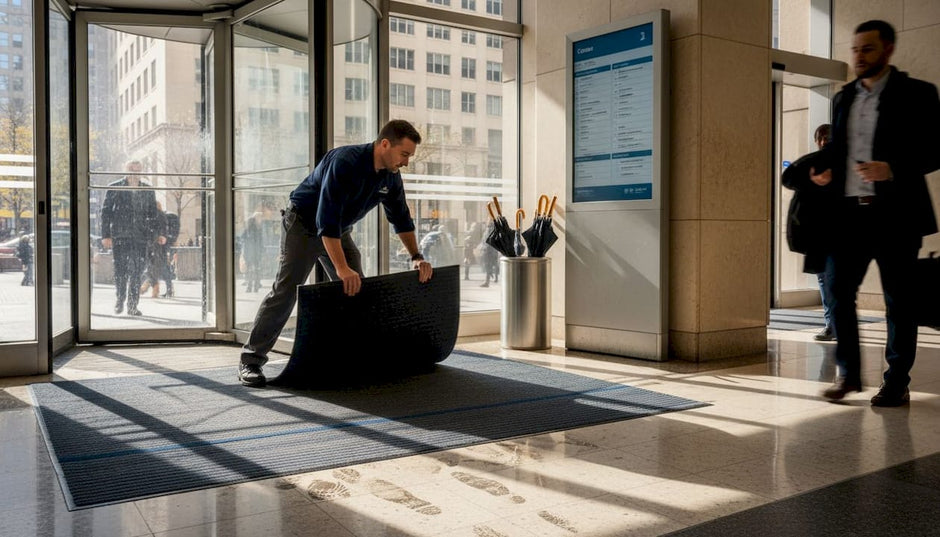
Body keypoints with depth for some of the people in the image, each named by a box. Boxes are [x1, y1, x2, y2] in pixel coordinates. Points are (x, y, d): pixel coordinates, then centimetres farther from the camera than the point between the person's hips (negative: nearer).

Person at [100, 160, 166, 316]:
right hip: (120, 236, -2)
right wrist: (106, 236, -3)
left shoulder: (147, 190, 12)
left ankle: (132, 306, 7)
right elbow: (106, 213, 4)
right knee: (120, 269, -3)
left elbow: (152, 215, 17)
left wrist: (155, 235, 8)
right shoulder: (115, 188, 5)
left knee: (137, 271, -1)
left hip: (140, 237, 2)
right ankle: (120, 299, 19)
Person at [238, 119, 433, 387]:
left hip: (339, 230, 8)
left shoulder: (391, 177, -7)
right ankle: (251, 360, -8)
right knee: (286, 290, -13)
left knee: (355, 289, 1)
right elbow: (327, 219, -37)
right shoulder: (345, 162, -32)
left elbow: (401, 218, 7)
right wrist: (342, 268, -41)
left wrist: (416, 257, -1)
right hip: (304, 224, -7)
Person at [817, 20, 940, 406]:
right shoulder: (843, 98, 15)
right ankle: (847, 373, 15)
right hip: (850, 212, 4)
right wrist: (826, 170, -1)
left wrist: (893, 169, -21)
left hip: (895, 213, -4)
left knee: (898, 299, 3)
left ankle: (897, 382, 13)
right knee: (839, 291, 1)